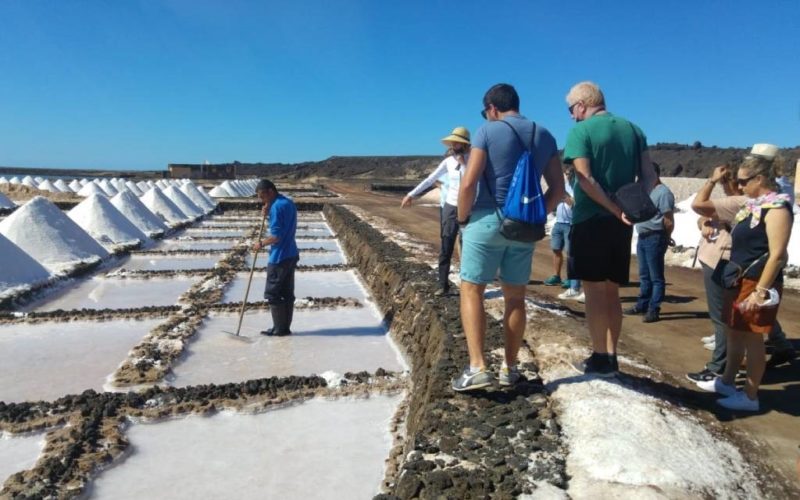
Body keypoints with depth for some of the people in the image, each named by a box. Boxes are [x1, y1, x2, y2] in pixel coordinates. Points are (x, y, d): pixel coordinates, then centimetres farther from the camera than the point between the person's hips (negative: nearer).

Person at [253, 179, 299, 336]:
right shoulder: (289, 203, 12)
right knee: (288, 293, 11)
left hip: (279, 257, -9)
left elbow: (276, 236, -21)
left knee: (272, 294, 2)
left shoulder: (276, 207, -17)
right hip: (291, 255, 9)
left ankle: (279, 328, 7)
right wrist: (268, 214, 5)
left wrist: (261, 243, -5)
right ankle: (285, 327, 17)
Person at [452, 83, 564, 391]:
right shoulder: (544, 136, 10)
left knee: (471, 291, 3)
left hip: (486, 220, -5)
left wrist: (462, 218, -1)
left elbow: (469, 183, -14)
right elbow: (558, 189, 7)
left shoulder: (487, 131, -5)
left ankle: (477, 367, -5)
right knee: (515, 297, 12)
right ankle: (510, 368, 20)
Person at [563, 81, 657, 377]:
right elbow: (649, 177, 6)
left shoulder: (580, 131, -6)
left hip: (590, 220, -6)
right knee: (612, 292, 13)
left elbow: (586, 180, -16)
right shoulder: (633, 129, 12)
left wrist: (615, 210, -13)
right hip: (621, 224, 6)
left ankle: (600, 358, 7)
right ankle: (610, 356, 18)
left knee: (594, 291, 2)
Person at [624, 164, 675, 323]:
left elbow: (669, 221, -16)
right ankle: (642, 305, 24)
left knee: (656, 277, -2)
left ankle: (654, 310, 2)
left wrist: (664, 238, -2)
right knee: (644, 276, 16)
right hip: (642, 237, 9)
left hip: (654, 239, -9)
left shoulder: (663, 192, -13)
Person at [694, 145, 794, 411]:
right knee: (733, 333, 17)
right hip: (738, 281, 9)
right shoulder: (753, 205, 11)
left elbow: (777, 255, -21)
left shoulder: (777, 208, -17)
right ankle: (727, 382, 31)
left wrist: (760, 291, -23)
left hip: (757, 284, -9)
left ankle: (750, 397, 13)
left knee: (752, 339, 1)